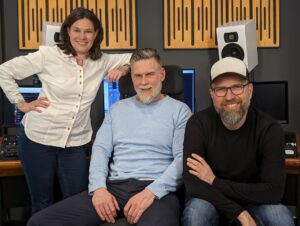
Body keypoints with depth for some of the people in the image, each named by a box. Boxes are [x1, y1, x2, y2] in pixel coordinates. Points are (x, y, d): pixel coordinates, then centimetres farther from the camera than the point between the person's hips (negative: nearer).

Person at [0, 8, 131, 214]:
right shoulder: (49, 55, -8)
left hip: (76, 143, 3)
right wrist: (21, 103, -5)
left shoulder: (102, 62, 2)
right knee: (42, 203, 11)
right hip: (38, 138, -2)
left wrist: (124, 68, -8)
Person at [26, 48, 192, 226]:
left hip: (156, 189, -4)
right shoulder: (118, 108, 20)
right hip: (114, 187, 5)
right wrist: (99, 187, -5)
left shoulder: (179, 110, 7)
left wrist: (151, 192, -17)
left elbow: (183, 158, -3)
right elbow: (100, 149, 13)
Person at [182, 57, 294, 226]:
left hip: (254, 204, 0)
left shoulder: (269, 129, -16)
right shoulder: (199, 124, -17)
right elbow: (193, 184, -24)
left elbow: (274, 191, -23)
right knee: (196, 211, -32)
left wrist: (214, 181, -23)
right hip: (212, 202, 0)